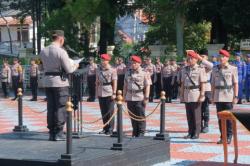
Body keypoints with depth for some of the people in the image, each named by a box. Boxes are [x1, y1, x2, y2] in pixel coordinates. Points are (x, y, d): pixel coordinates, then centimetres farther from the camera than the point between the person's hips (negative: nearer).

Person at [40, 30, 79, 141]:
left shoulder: (43, 51, 5)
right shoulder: (61, 52, -14)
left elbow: (44, 67, 13)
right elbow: (69, 69, -11)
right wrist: (75, 66, 8)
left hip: (47, 82, 6)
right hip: (60, 82, -6)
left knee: (50, 107, 11)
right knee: (61, 108, 2)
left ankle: (51, 133, 15)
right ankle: (58, 133, 3)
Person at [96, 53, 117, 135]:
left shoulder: (112, 70, -3)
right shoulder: (98, 70, 10)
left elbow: (114, 82, -6)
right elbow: (97, 81, 16)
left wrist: (114, 93, -11)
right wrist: (97, 92, 13)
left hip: (109, 93, -5)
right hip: (101, 93, 5)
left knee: (110, 112, -2)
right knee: (103, 112, 9)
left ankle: (110, 129, 3)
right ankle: (105, 128, 18)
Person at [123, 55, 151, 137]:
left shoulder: (144, 73, -3)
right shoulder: (128, 73, 13)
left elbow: (147, 86, -6)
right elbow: (125, 85, 18)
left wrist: (146, 98, -12)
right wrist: (124, 96, 14)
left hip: (139, 98, -5)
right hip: (130, 98, 5)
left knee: (141, 116, -1)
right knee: (132, 116, 10)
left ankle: (141, 132, 6)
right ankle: (135, 132, 19)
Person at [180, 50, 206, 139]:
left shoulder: (200, 69, -4)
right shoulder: (185, 69, 12)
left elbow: (202, 83, -8)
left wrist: (202, 95, -13)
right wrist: (182, 94, 11)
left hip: (196, 94, -5)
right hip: (187, 94, 5)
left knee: (196, 115, 0)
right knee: (189, 115, 9)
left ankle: (196, 133, 7)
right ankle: (190, 132, 16)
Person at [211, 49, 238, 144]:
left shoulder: (233, 69, 0)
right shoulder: (215, 69, 10)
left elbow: (235, 84, -2)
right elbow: (213, 84, 12)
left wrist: (236, 96, -8)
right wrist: (212, 96, 7)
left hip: (228, 96, -3)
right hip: (218, 96, 3)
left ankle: (229, 137, 6)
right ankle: (222, 136, 12)